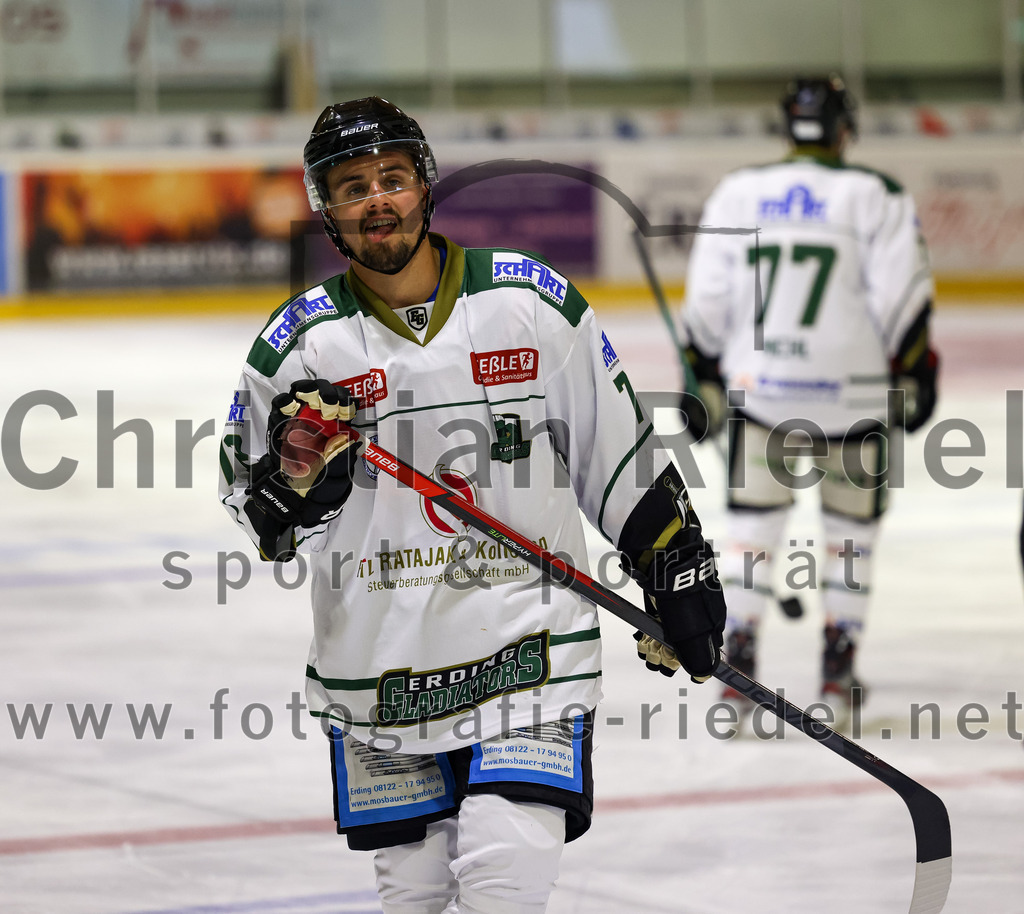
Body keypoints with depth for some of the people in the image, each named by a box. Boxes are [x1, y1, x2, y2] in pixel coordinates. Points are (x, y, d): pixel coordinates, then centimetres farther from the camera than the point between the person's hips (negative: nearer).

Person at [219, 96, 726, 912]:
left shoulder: (530, 300, -2)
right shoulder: (302, 344, -1)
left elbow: (620, 448, 7)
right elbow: (264, 527, 5)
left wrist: (678, 567, 7)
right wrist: (291, 481, -16)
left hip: (526, 642, -2)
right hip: (377, 662, 2)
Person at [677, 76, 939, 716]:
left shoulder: (736, 193, 6)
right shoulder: (878, 196, -3)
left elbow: (706, 303, 6)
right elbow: (902, 298, -8)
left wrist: (704, 378, 14)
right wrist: (914, 373, 1)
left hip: (757, 387, 2)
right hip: (852, 394, -2)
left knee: (752, 524, 8)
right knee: (853, 526, 12)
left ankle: (738, 661, -1)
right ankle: (839, 670, 12)